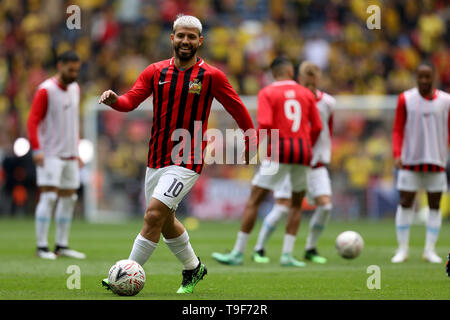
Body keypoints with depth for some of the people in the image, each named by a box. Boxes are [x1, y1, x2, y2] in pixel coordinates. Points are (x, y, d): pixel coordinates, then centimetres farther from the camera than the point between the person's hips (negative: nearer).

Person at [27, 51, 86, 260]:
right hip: (50, 154, -8)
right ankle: (42, 247, -12)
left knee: (69, 198, 7)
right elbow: (32, 121, -13)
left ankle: (62, 246, 14)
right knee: (49, 196, -13)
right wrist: (36, 150, -23)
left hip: (70, 155, 8)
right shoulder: (46, 90, -10)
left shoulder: (75, 89, 13)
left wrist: (77, 152, 20)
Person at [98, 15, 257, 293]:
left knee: (154, 213, -19)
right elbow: (131, 101, -5)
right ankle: (193, 268, 40)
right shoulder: (155, 72, 4)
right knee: (165, 222, 17)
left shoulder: (211, 76, -4)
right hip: (156, 159, 5)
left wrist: (252, 140, 8)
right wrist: (114, 100, -27)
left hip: (187, 161, -5)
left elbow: (236, 107, 5)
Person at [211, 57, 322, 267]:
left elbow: (265, 125, -13)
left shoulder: (267, 93, 1)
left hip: (280, 149, -4)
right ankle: (287, 254, 7)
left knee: (254, 200, 0)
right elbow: (317, 127, 10)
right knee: (297, 204, 17)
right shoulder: (306, 94, 12)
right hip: (303, 150, 4)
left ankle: (238, 253, -2)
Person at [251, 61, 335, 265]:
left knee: (325, 204, -11)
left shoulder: (327, 103, 0)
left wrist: (325, 157, 8)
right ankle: (259, 249, 2)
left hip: (316, 164, 3)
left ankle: (310, 249, 7)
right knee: (283, 206, -12)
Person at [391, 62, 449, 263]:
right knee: (405, 203, -2)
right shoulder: (406, 99, 0)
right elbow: (397, 131, 3)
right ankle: (403, 248, 5)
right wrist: (397, 154, -10)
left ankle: (430, 250, 7)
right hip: (410, 161, -1)